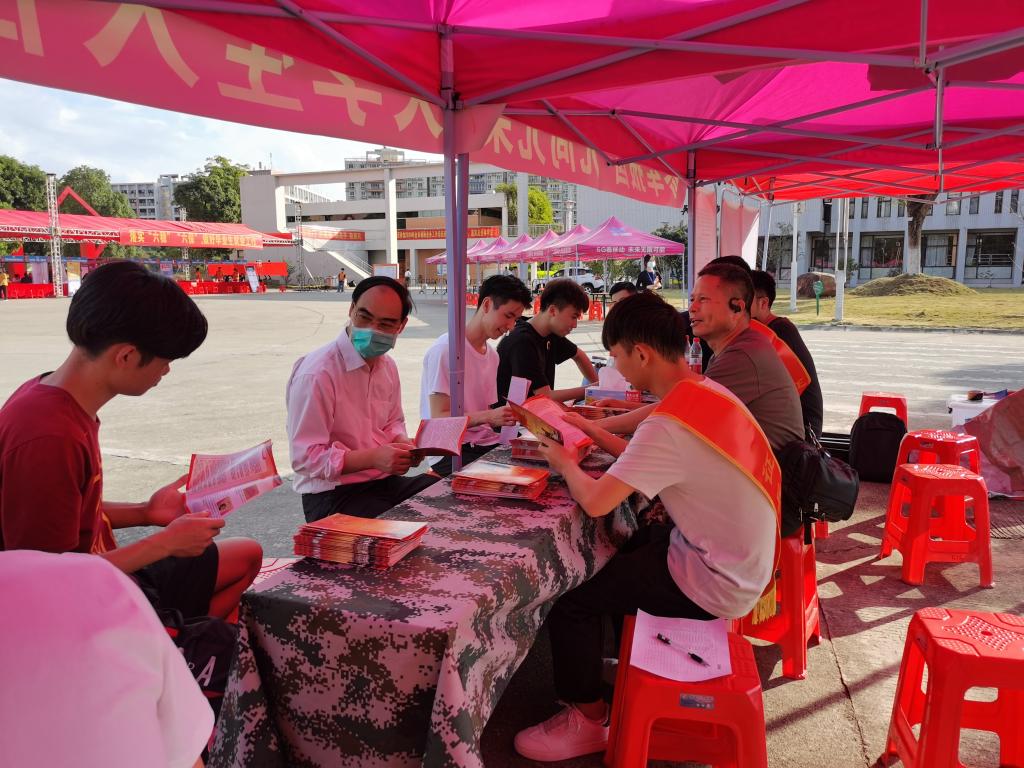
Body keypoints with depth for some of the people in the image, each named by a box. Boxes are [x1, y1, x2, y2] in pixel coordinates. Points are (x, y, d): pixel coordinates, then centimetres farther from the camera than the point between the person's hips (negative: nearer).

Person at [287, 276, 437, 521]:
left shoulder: (388, 366, 7)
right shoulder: (316, 373, -18)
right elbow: (305, 458, -19)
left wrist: (402, 443, -2)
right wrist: (373, 458, -27)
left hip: (385, 481, 8)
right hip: (332, 496, -7)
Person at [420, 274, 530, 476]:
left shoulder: (493, 355, 14)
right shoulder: (444, 350, -11)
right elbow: (439, 418, -13)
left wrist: (510, 415, -5)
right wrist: (489, 416, -25)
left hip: (487, 444, 8)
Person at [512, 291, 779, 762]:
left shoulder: (669, 424, -29)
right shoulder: (705, 391, 0)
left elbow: (595, 501, -28)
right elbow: (644, 462, 12)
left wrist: (564, 462, -8)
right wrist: (591, 431, 7)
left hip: (715, 584, -9)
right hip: (742, 561, 9)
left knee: (572, 601, -6)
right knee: (614, 553, 26)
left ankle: (587, 721, 15)